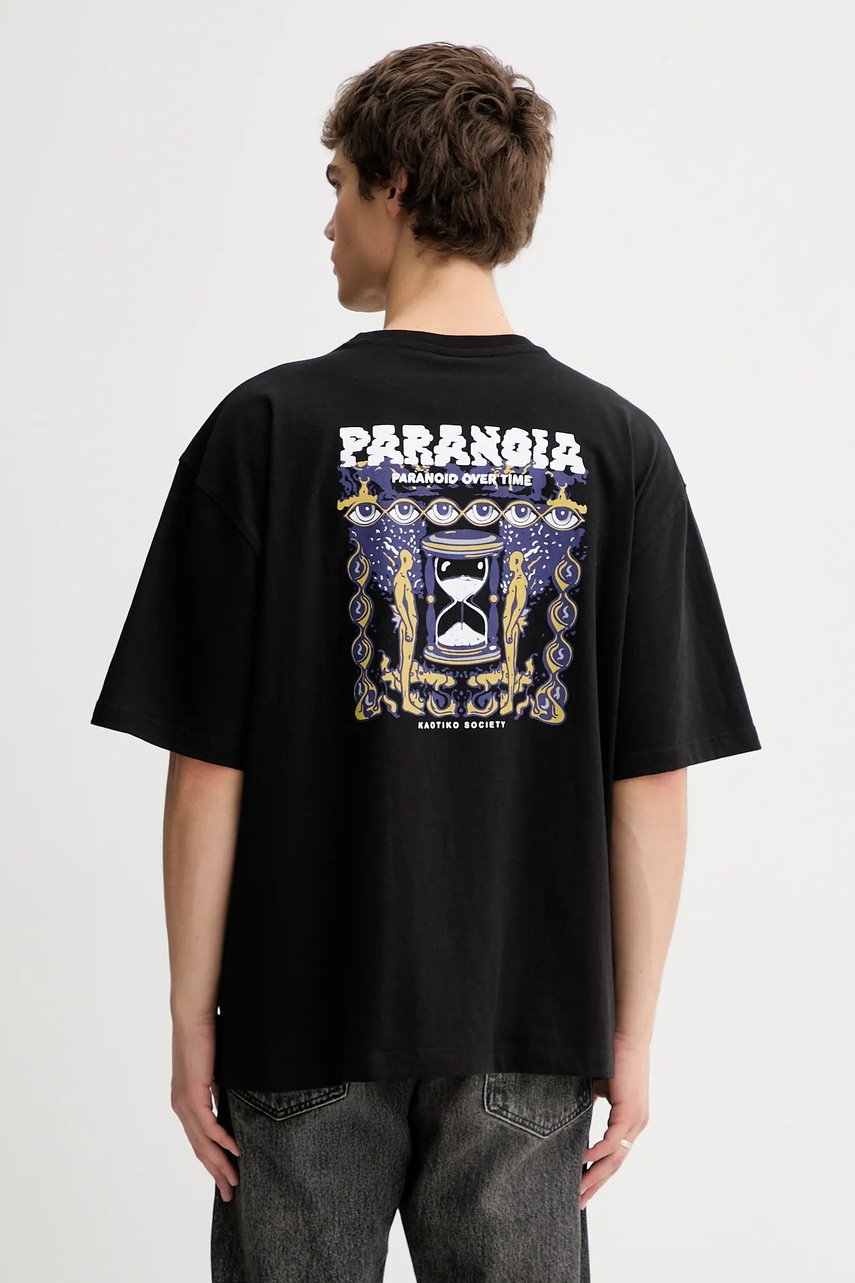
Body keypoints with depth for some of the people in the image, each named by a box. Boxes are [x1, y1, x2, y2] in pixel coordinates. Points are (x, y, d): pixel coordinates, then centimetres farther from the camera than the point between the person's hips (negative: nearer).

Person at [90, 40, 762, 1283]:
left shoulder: (270, 430, -8)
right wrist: (631, 1037, 5)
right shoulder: (615, 446, -2)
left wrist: (194, 1015, 1)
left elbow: (209, 764, -8)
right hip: (532, 1032, 2)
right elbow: (654, 781, -3)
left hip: (308, 1024, -1)